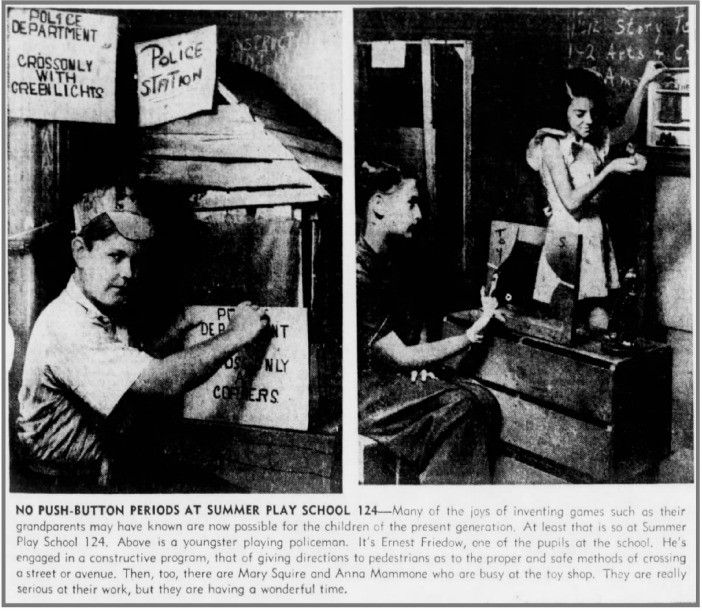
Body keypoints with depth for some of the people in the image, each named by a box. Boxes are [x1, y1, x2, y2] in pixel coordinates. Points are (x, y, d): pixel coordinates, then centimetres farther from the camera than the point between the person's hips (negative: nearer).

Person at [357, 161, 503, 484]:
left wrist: (416, 366, 3)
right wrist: (471, 336, -16)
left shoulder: (387, 261, 10)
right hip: (361, 391, -8)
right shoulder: (358, 273, -21)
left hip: (389, 377, 8)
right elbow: (401, 358, -20)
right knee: (456, 408, -24)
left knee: (482, 399, -13)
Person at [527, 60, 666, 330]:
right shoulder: (552, 144, -10)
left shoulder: (596, 141, 8)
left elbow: (627, 129, 28)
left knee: (599, 322, -3)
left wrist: (643, 83, 22)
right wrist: (610, 169, -18)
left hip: (595, 236, 6)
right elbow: (571, 201, -16)